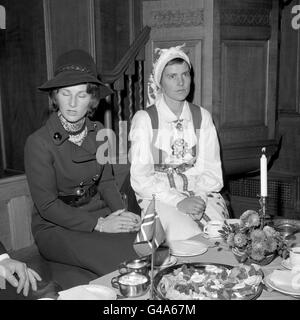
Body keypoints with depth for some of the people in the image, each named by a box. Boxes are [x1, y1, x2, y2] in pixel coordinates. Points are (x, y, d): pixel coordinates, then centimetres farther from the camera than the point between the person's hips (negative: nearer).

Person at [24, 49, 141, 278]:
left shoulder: (98, 133, 1)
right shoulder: (39, 143, -15)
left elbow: (106, 181, 8)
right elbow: (47, 205, -14)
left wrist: (122, 213, -11)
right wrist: (98, 224, -21)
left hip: (100, 215, 5)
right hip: (56, 227, -4)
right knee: (123, 260, -26)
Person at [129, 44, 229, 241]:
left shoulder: (202, 117, 9)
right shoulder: (144, 119, -2)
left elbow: (212, 170, 4)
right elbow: (140, 177, -9)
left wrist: (200, 198, -15)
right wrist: (178, 201, -20)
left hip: (201, 194, 3)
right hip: (158, 196, -3)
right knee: (186, 234, -28)